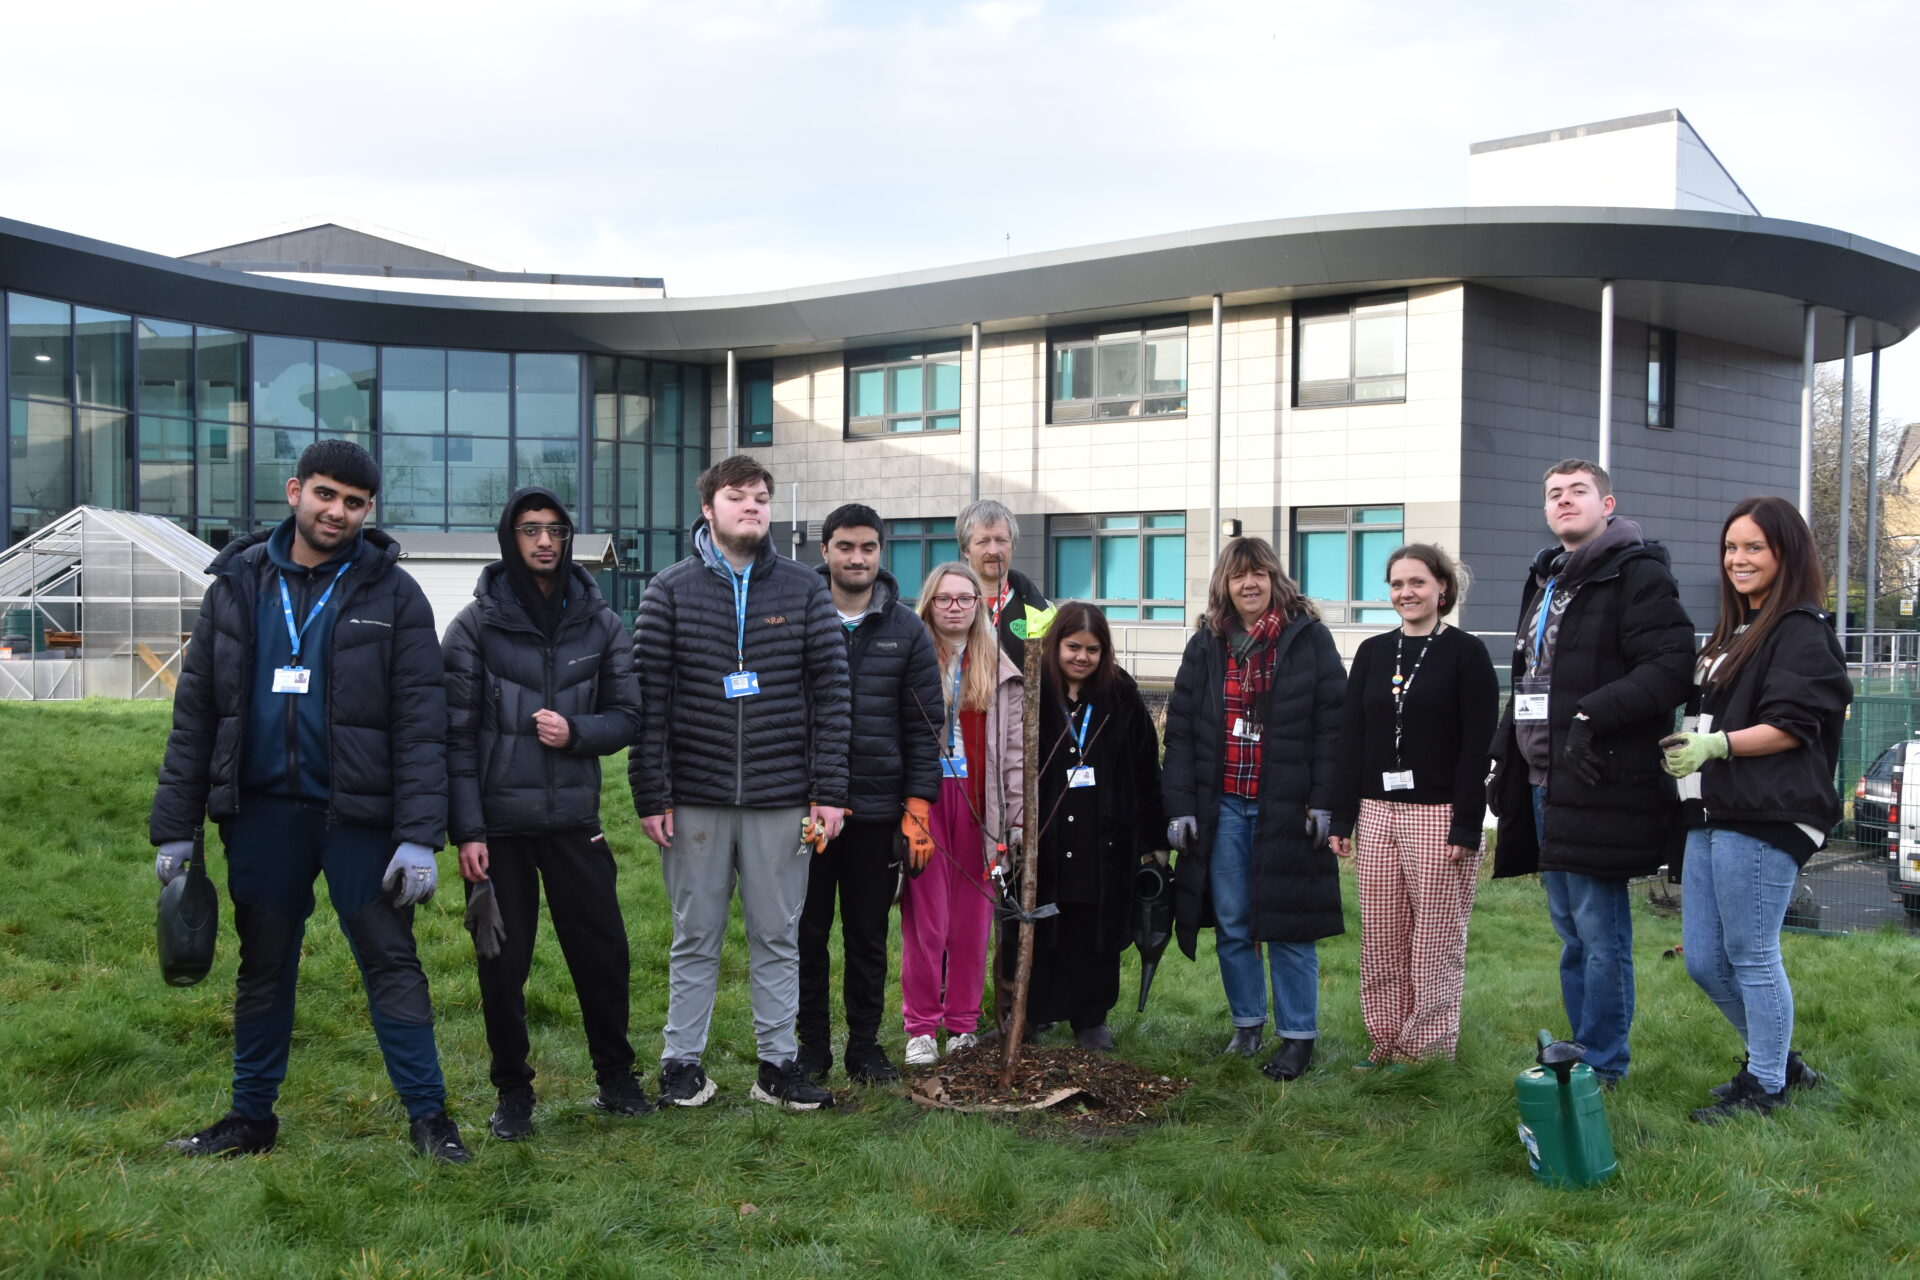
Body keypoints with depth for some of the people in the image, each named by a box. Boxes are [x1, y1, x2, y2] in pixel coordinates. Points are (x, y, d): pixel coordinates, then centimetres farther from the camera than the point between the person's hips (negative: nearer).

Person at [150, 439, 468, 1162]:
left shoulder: (392, 595, -4)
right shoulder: (238, 585, 5)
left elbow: (420, 724, -8)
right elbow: (196, 711, 6)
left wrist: (420, 836, -16)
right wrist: (175, 825, 3)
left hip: (359, 813, -3)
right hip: (262, 812, 3)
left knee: (390, 963, 1)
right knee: (263, 969, 14)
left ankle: (427, 1115, 12)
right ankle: (252, 1117, 28)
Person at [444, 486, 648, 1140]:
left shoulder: (599, 623, 4)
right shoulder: (476, 625, -3)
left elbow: (627, 715, 7)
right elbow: (457, 734, -5)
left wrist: (574, 732, -14)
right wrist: (466, 830, -10)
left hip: (574, 819, 2)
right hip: (499, 823, -2)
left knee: (603, 950, 7)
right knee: (502, 962, 6)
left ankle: (616, 1075, 25)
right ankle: (513, 1091, 21)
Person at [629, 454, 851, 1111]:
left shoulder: (804, 588, 5)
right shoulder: (670, 589, 2)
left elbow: (831, 692, 3)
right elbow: (648, 694, -1)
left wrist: (830, 791, -3)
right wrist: (651, 795, -7)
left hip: (781, 798, 1)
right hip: (695, 797, -1)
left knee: (778, 936, 9)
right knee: (695, 937, 9)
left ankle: (778, 1063, 19)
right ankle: (682, 1061, 20)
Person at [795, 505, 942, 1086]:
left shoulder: (906, 630, 5)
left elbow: (923, 726, 5)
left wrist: (918, 808, -2)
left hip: (877, 810, 1)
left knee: (869, 937, 9)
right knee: (807, 933, 7)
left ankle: (865, 1046, 22)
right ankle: (811, 1044, 21)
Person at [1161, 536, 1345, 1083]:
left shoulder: (1309, 638, -1)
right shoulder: (1206, 645, 9)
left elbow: (1332, 724, -4)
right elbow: (1180, 730, 8)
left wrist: (1324, 802, -10)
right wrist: (1180, 805, 1)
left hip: (1286, 807, -3)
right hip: (1222, 806, 4)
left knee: (1288, 925, 0)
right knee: (1231, 925, 8)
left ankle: (1298, 1035, 10)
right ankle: (1247, 1024, 23)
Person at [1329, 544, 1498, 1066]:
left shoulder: (1465, 653, -2)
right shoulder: (1372, 653, 11)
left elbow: (1477, 746, -7)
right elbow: (1351, 739, 11)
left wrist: (1466, 827, -13)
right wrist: (1342, 819, 6)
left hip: (1439, 816, -5)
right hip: (1377, 813, 5)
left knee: (1435, 944, 0)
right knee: (1381, 942, 7)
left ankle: (1430, 1055, 10)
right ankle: (1387, 1046, 17)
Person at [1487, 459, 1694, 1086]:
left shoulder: (1637, 574, -8)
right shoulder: (1544, 581, 19)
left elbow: (1671, 668, -18)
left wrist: (1593, 715, -23)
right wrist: (1505, 759, 18)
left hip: (1597, 784, -9)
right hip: (1542, 784, 9)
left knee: (1600, 935, -2)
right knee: (1571, 933, 16)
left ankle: (1602, 1066, 9)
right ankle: (1581, 1053, 26)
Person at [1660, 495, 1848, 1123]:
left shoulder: (1802, 633, -6)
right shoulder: (1732, 634, 21)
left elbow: (1794, 726, -15)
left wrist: (1716, 745, -23)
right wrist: (1686, 746, 12)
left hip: (1764, 818, -9)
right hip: (1712, 814, 9)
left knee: (1751, 955, -2)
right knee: (1703, 960, 11)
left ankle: (1765, 1085, 13)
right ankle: (1779, 1061, 29)